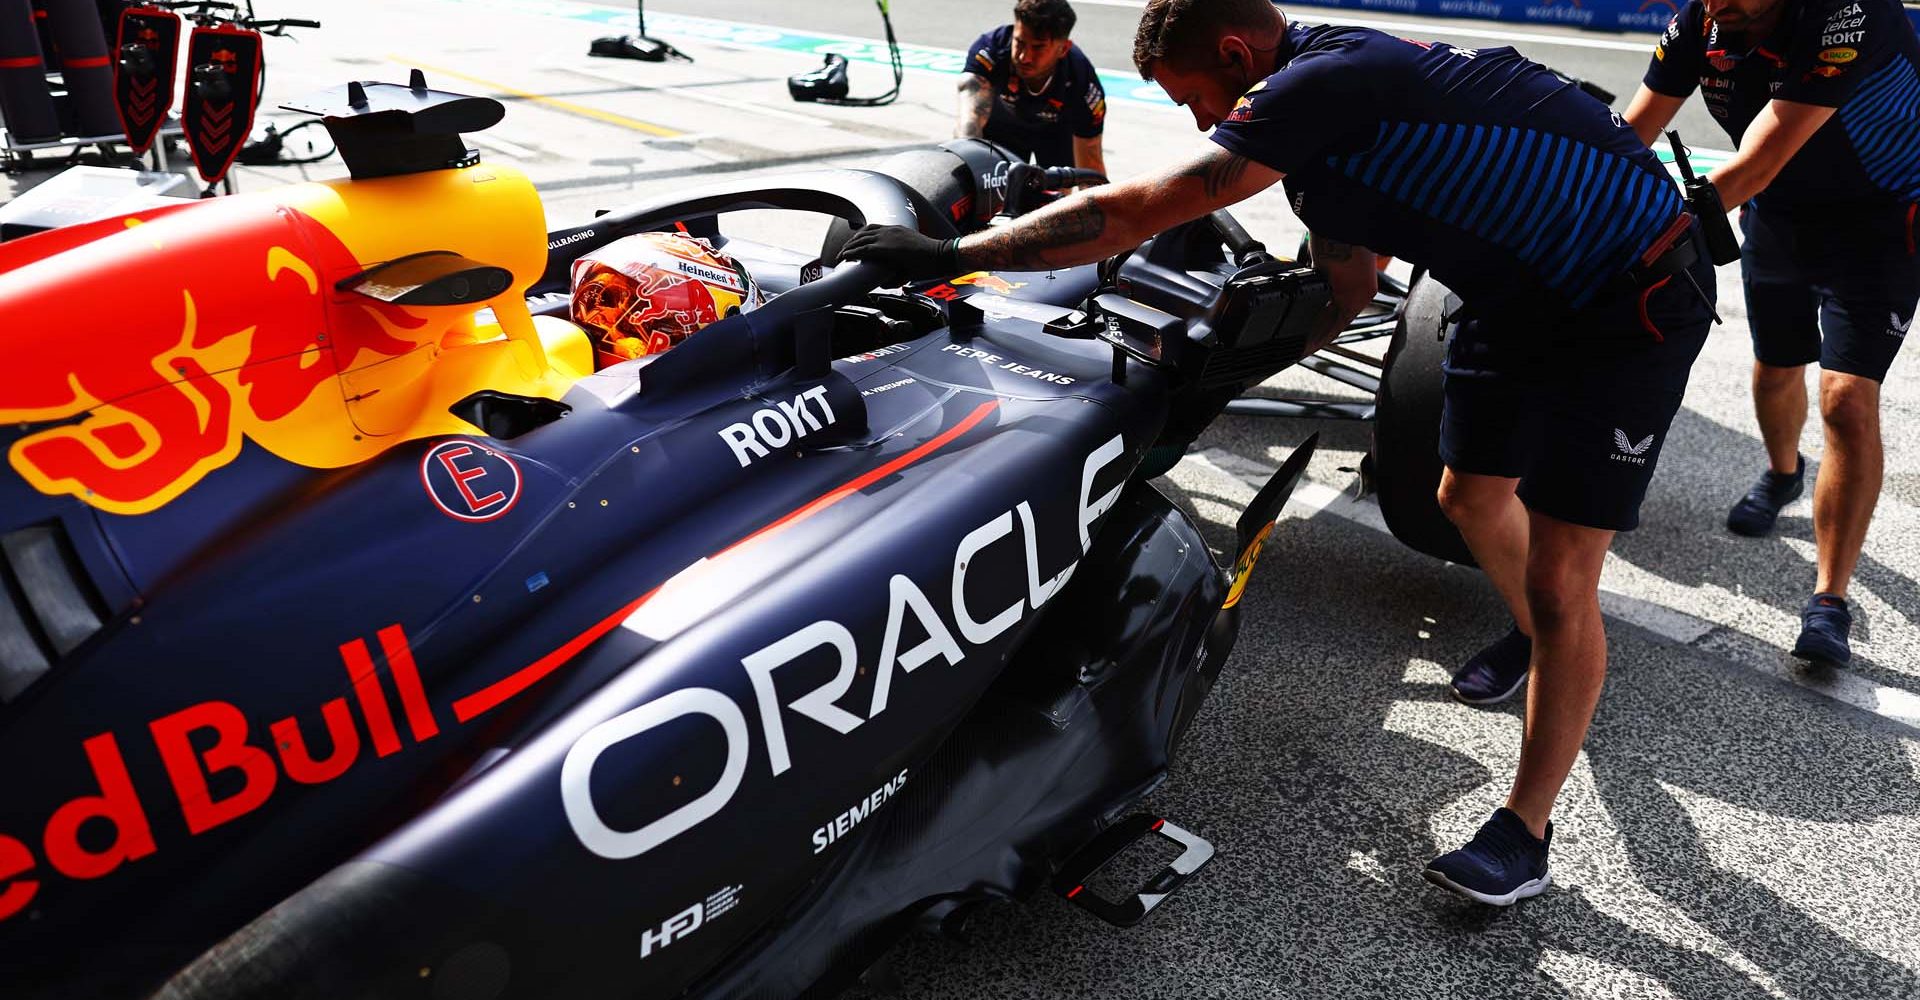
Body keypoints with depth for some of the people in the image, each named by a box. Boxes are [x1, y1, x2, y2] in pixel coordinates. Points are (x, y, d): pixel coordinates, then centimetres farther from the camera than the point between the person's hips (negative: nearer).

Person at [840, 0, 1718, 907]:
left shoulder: (1317, 84, -26)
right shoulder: (1315, 125, 4)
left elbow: (1129, 216, -28)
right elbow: (1348, 289, 17)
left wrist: (950, 254, -22)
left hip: (1633, 296, -9)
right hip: (1521, 292, 10)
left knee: (1559, 578, -6)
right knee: (1471, 498, 21)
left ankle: (1525, 829, 10)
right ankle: (1546, 647, 49)